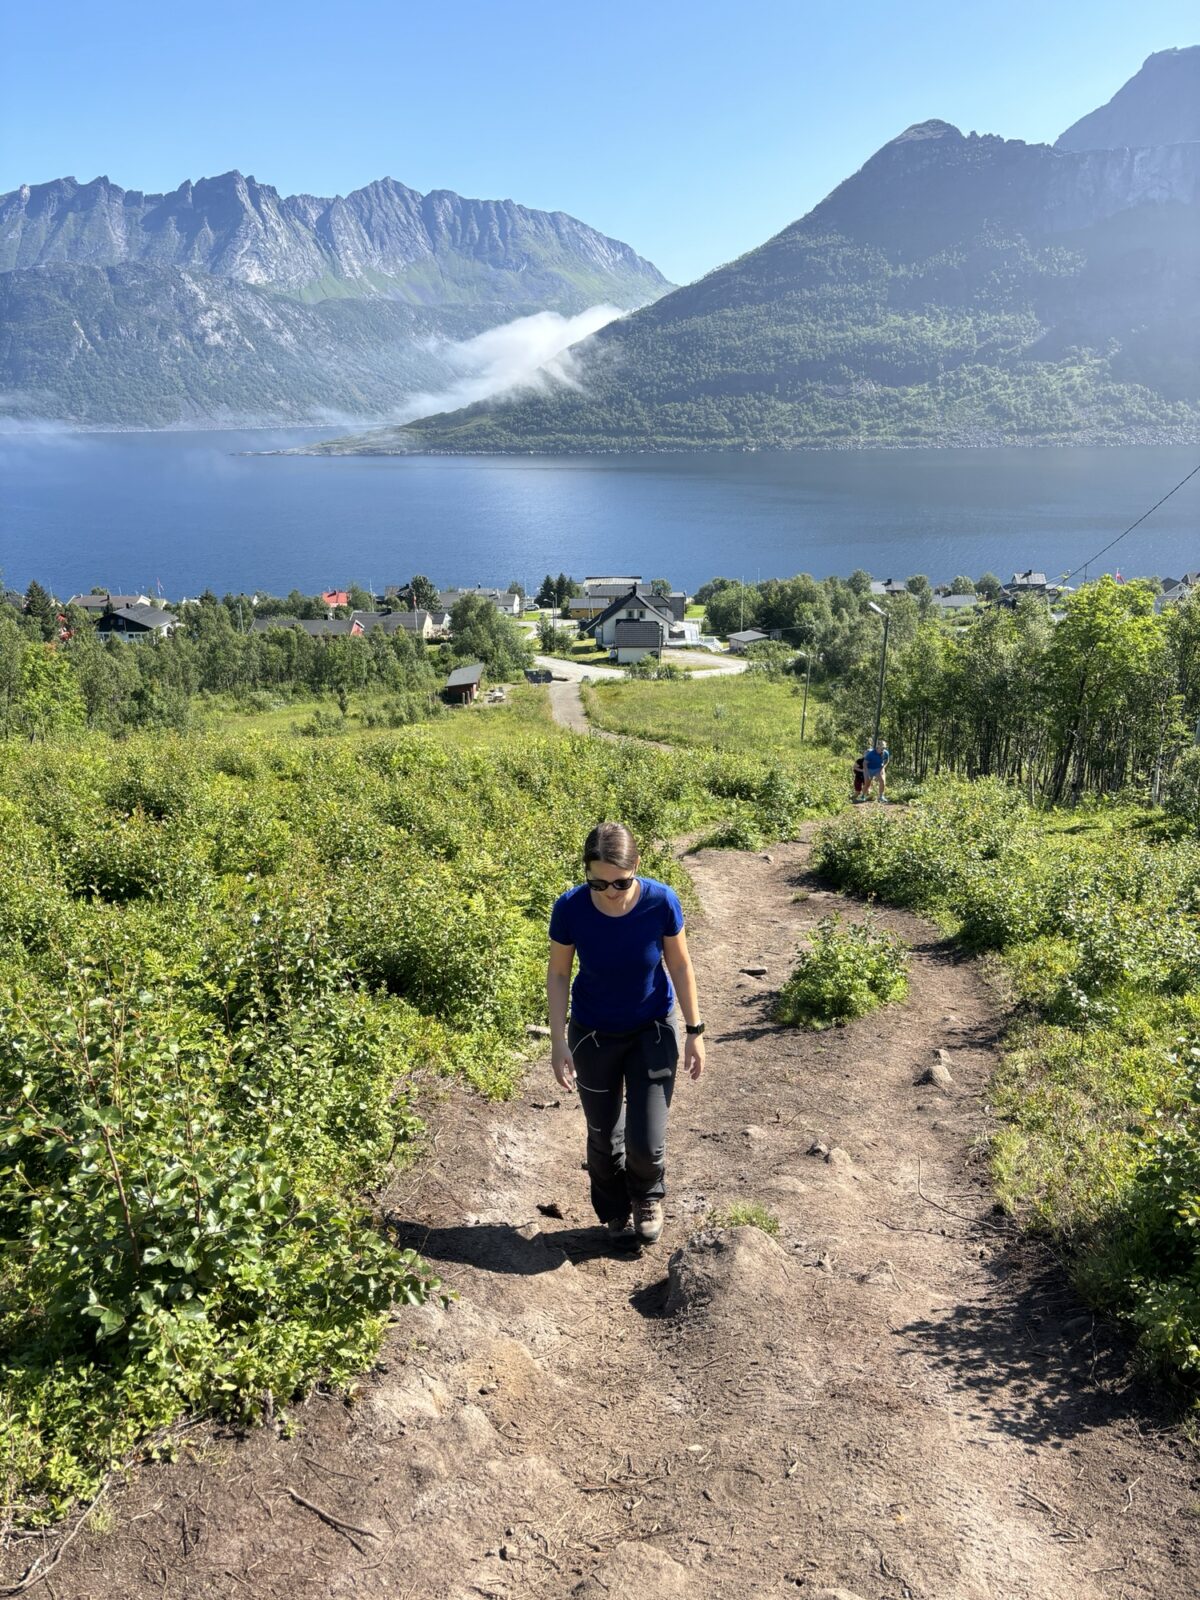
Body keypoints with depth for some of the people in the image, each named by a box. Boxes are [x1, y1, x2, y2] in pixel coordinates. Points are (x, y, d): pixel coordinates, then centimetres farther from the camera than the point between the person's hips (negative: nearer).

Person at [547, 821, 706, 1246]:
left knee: (646, 1141, -3)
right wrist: (559, 1043, -11)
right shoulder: (570, 908, -24)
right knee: (603, 1136, 14)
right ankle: (616, 1213, 44)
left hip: (653, 1030, 0)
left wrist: (695, 1031, -4)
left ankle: (647, 1196, 33)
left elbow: (680, 965, -9)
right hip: (593, 1035, 1)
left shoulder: (661, 901, -24)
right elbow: (557, 974, -9)